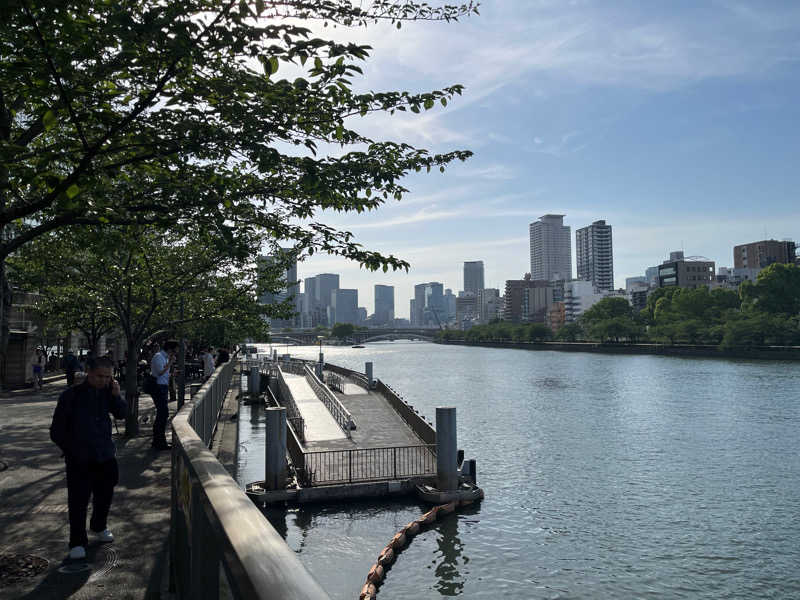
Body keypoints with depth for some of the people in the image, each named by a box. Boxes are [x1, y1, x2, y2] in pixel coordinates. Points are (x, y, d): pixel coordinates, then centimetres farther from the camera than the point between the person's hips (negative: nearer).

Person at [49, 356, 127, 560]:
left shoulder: (106, 392, 1)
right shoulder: (72, 395, -10)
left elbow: (121, 413, 4)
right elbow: (57, 430, -3)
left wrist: (116, 395, -11)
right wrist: (71, 450, -4)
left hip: (105, 456, 4)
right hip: (79, 459, -4)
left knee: (105, 494, 17)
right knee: (78, 500, -1)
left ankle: (99, 526, 41)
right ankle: (77, 542, 13)